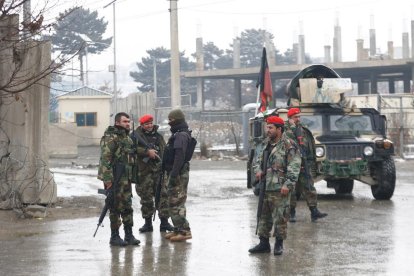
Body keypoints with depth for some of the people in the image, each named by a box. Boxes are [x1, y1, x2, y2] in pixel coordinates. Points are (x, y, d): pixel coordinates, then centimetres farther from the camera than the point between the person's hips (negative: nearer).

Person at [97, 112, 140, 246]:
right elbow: (105, 159, -18)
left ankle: (129, 235, 16)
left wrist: (131, 176, 20)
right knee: (116, 207, -3)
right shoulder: (110, 138, -12)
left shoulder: (127, 138, 16)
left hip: (126, 178, 8)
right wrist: (108, 179, -23)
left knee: (127, 206, 10)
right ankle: (114, 237, 4)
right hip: (114, 179, -8)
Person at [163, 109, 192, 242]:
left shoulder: (181, 135, -16)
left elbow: (179, 156, -24)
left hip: (179, 173, -11)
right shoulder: (178, 134, 18)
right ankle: (178, 229, 22)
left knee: (176, 201, -11)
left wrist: (174, 174, -27)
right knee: (173, 202, 15)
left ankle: (184, 231, -11)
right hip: (176, 172, 11)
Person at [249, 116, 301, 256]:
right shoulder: (267, 143, 15)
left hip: (280, 188, -8)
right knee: (264, 216, 11)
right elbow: (260, 159, 27)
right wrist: (258, 170, 5)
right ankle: (264, 243, 19)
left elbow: (294, 167, -13)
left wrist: (288, 184, -19)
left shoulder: (288, 145, -9)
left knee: (280, 217, -3)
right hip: (265, 187, 8)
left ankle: (279, 244, 7)